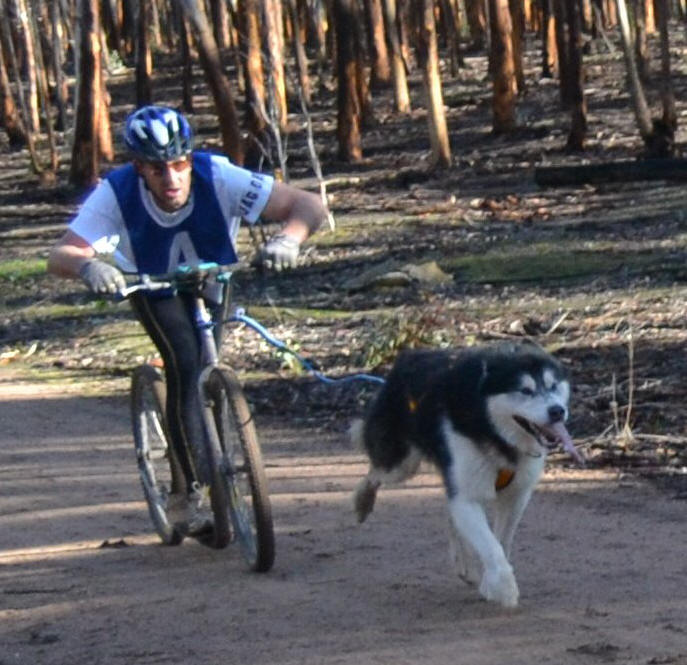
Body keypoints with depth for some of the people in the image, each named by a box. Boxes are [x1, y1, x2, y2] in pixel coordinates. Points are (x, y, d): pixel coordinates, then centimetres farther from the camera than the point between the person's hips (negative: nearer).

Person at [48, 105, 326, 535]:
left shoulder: (218, 178, -36)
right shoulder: (117, 193, -35)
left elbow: (309, 206, -40)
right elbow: (59, 257, -40)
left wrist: (288, 239, -61)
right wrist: (88, 265, -63)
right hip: (151, 286, -1)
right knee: (185, 364, -23)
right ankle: (197, 490, -16)